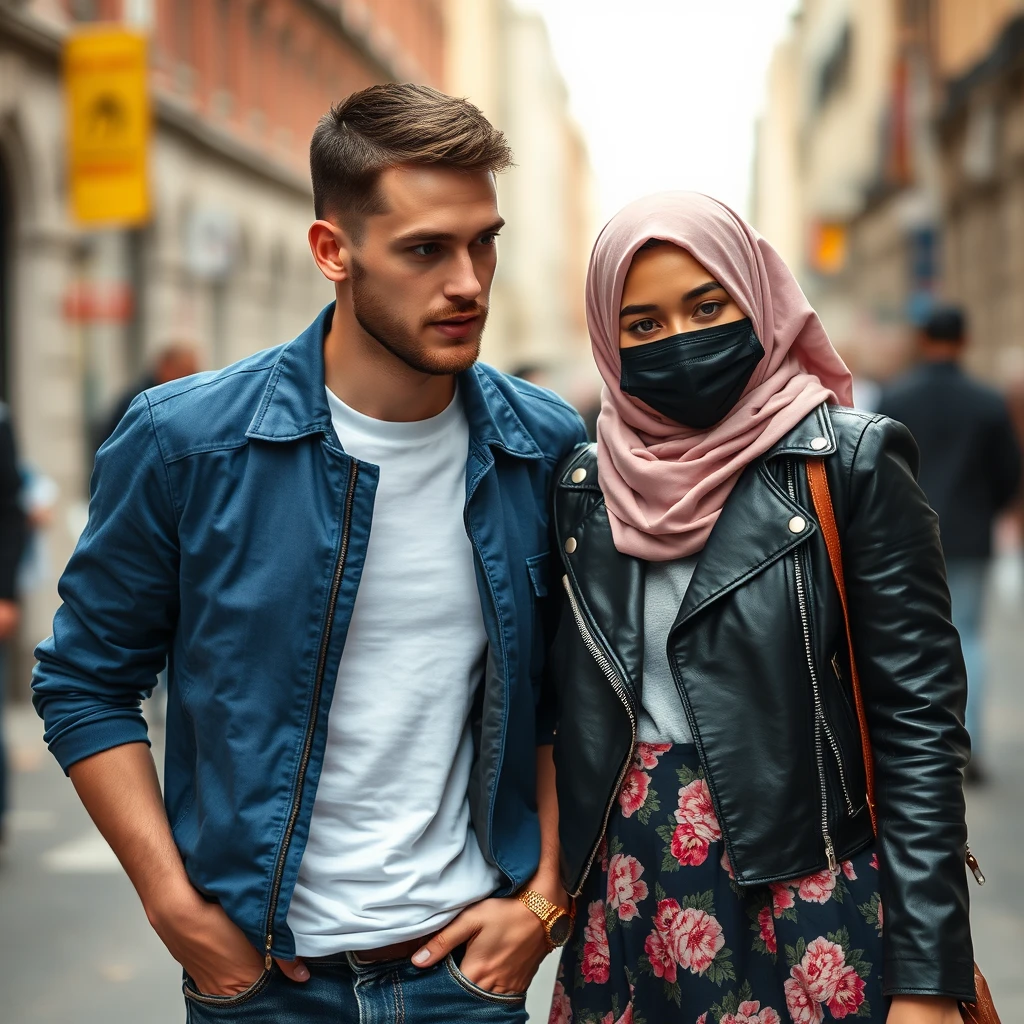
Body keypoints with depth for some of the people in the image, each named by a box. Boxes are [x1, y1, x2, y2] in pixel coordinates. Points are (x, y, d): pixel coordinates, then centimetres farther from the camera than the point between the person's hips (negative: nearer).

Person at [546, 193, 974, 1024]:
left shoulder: (848, 463, -7)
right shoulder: (586, 486, 5)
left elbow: (919, 721, -10)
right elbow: (572, 709, 12)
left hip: (802, 892, -4)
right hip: (626, 897, 4)